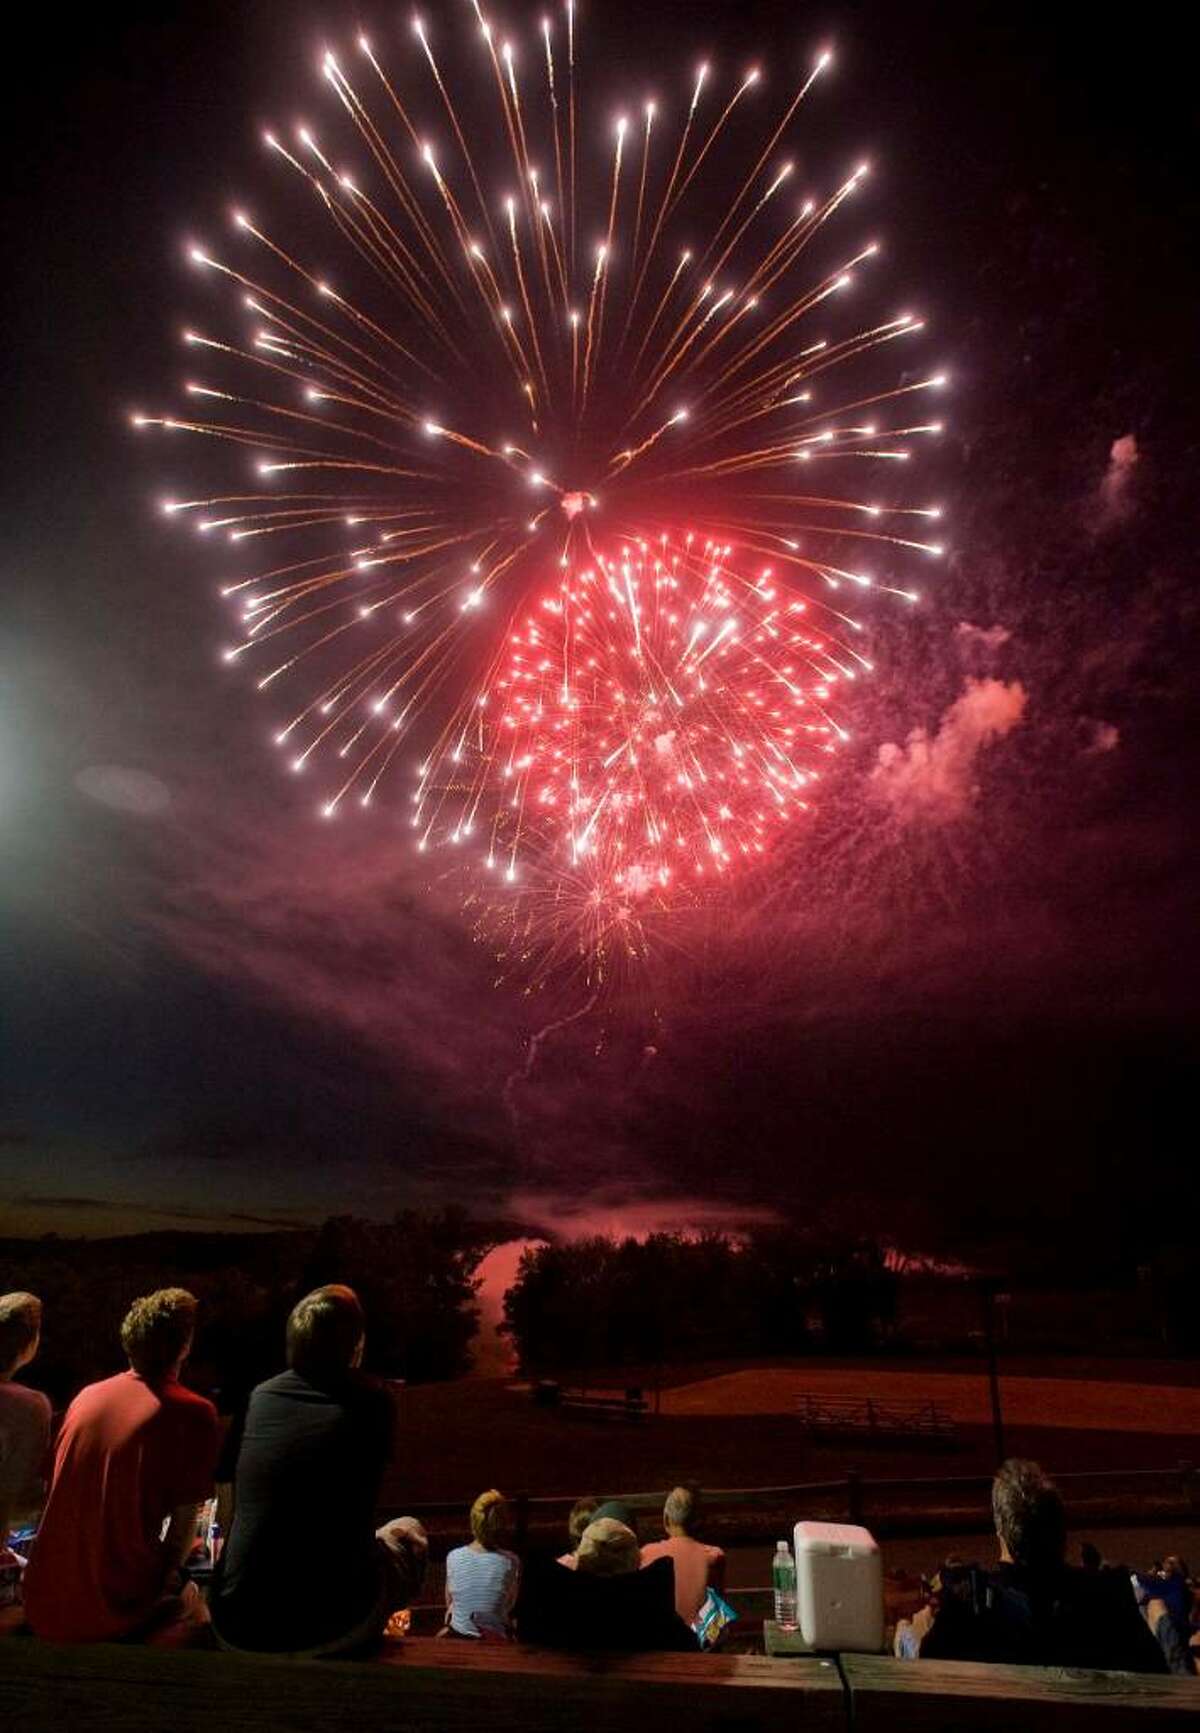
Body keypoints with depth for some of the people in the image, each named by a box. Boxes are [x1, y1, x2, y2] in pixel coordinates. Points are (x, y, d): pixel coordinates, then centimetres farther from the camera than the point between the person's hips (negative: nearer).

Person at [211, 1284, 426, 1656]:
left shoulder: (258, 1398, -1)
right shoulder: (372, 1404, -8)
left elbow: (221, 1469, 16)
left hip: (236, 1629, 4)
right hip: (333, 1631, -3)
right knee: (408, 1530, 24)